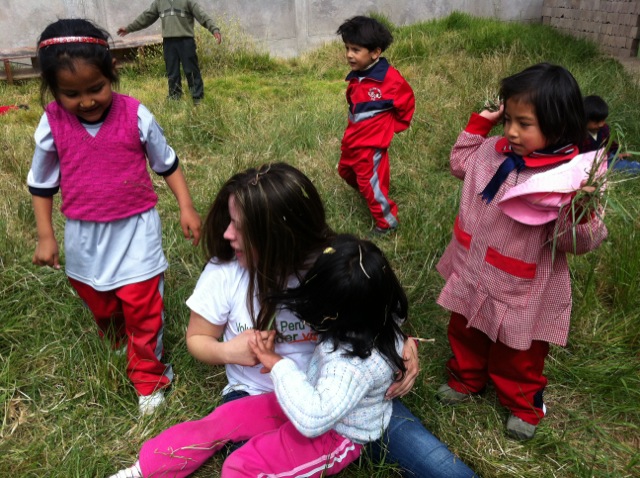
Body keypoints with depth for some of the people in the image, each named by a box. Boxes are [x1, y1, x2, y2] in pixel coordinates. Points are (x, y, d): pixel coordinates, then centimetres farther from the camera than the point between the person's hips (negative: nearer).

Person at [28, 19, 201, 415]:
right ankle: (119, 353, 50)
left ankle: (148, 377, 22)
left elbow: (167, 163, 0)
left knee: (143, 306, 2)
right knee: (101, 308, 21)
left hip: (135, 228, -2)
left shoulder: (136, 115, -14)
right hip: (85, 235, 3)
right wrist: (45, 236, 3)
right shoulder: (53, 124, -9)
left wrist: (187, 208, -4)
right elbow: (41, 184, 3)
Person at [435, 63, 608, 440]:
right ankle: (466, 380, 55)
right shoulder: (495, 150, -7)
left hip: (520, 293, -5)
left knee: (517, 356, 19)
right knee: (465, 336, 28)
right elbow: (461, 165, 14)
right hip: (472, 277, 6)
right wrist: (480, 124, 3)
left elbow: (578, 242, -23)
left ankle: (524, 406, 47)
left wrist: (582, 213, -44)